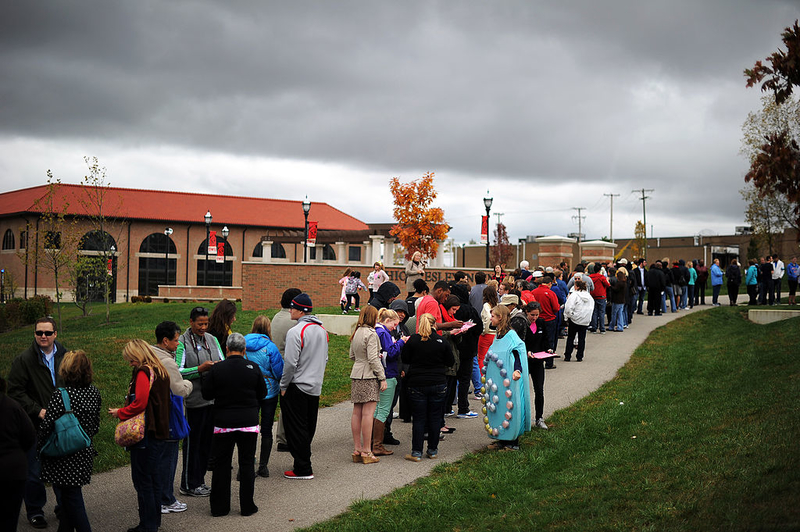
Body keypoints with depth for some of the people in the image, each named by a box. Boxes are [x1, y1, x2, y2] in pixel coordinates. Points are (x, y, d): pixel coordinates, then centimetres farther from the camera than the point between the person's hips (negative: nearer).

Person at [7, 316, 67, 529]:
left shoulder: (65, 357, 4)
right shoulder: (24, 360, -7)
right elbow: (15, 392, -8)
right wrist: (38, 411, -16)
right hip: (36, 424, -3)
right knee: (34, 471, 4)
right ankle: (34, 511, 21)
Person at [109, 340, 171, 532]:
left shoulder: (143, 373, -15)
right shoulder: (160, 372, 12)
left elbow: (140, 403, -22)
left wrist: (120, 413, -7)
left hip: (145, 435, -9)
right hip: (160, 433, 9)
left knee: (143, 480, -1)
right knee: (154, 478, 17)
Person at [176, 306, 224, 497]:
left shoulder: (212, 339, 12)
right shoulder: (182, 342, -7)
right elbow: (178, 371, -13)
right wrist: (200, 369, -23)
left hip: (213, 398, 6)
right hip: (194, 400, -6)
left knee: (207, 441, 13)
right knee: (192, 442, 1)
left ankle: (199, 480, 24)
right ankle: (189, 485, 11)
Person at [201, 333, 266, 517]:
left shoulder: (217, 369, -8)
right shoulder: (253, 368, -4)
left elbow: (206, 394, -2)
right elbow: (262, 394, 5)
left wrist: (205, 376, 13)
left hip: (223, 422, 0)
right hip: (249, 422, 1)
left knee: (221, 464, 10)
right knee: (247, 463, 9)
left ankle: (219, 507, 15)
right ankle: (247, 506, 12)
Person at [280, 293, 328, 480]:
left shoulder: (296, 332, -17)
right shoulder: (322, 330, 9)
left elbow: (290, 363, -19)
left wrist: (283, 386, -9)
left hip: (297, 387, -8)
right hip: (316, 387, 8)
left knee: (296, 428, -1)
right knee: (309, 427, 15)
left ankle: (303, 469, 2)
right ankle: (304, 461, 22)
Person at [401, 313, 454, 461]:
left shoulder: (413, 340, -7)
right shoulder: (441, 341, -4)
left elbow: (404, 359, 4)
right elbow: (451, 362, 5)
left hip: (417, 384, -1)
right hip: (438, 385, 1)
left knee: (419, 418, 4)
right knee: (435, 417, 11)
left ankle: (416, 452, 4)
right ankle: (432, 450, 18)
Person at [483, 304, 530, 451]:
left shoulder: (511, 335, -14)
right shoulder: (498, 335, 12)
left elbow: (518, 354, -19)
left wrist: (517, 370, -32)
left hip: (507, 380, -9)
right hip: (496, 379, 9)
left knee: (508, 407, -4)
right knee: (496, 406, 10)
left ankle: (513, 442, 4)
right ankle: (502, 439, 19)